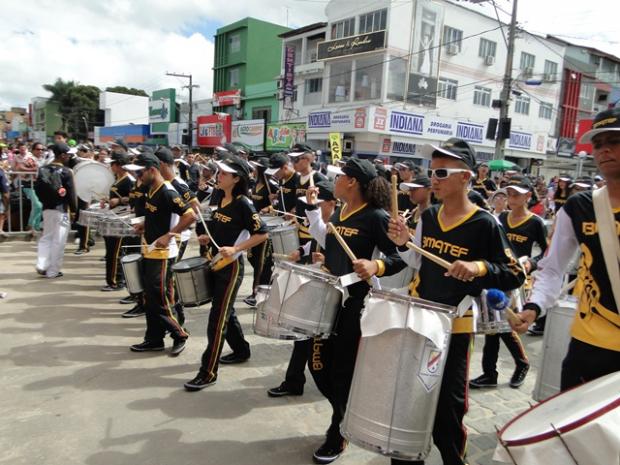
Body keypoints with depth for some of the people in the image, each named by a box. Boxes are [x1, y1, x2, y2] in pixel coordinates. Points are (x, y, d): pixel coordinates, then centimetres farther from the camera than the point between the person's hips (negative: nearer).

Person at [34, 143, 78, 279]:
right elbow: (71, 193, -13)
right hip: (61, 210, -6)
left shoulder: (43, 170, 6)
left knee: (46, 238, 18)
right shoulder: (66, 172, -12)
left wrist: (45, 201, 19)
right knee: (58, 241, 1)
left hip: (47, 209, 6)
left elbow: (38, 188, 8)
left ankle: (42, 266, 8)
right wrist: (73, 209, -2)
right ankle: (53, 271, 6)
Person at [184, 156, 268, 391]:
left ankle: (208, 372, 3)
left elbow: (262, 233, -19)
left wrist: (235, 249, -25)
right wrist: (209, 237, 5)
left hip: (231, 266, -9)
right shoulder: (221, 199, 8)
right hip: (216, 263, 9)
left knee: (217, 318, -6)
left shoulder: (243, 204, -16)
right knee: (226, 312, 19)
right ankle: (241, 350, 38)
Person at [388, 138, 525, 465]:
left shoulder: (484, 224, -14)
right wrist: (403, 243, -5)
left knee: (446, 408, 6)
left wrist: (480, 267, -29)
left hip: (453, 327, -6)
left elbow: (516, 276, -12)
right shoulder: (428, 216, 3)